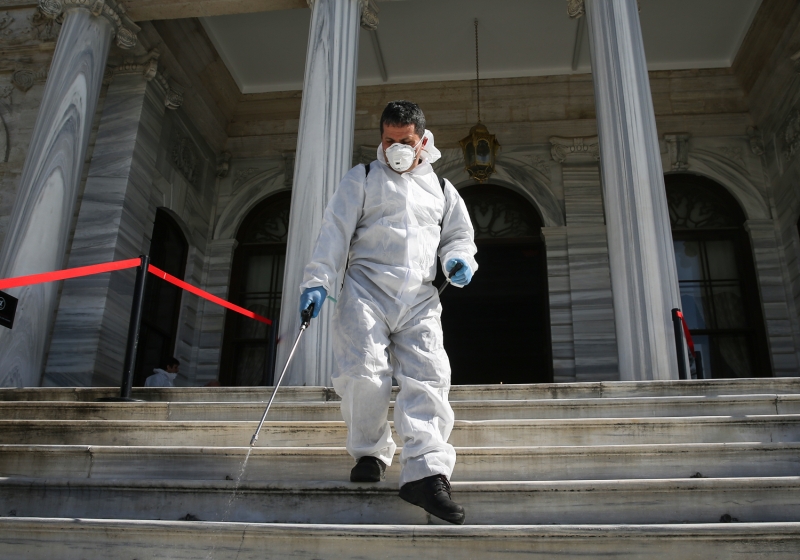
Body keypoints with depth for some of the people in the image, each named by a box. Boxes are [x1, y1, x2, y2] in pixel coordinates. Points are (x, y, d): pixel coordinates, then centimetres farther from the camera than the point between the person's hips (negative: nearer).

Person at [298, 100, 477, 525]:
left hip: (419, 298, 2)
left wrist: (459, 260, 0)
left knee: (428, 378, -14)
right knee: (365, 373, -15)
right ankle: (370, 454, 8)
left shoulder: (441, 189, 24)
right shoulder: (362, 179, 15)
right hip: (367, 288, -2)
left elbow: (459, 235, 26)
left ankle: (426, 473, -18)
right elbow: (335, 230, 4)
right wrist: (318, 280, -9)